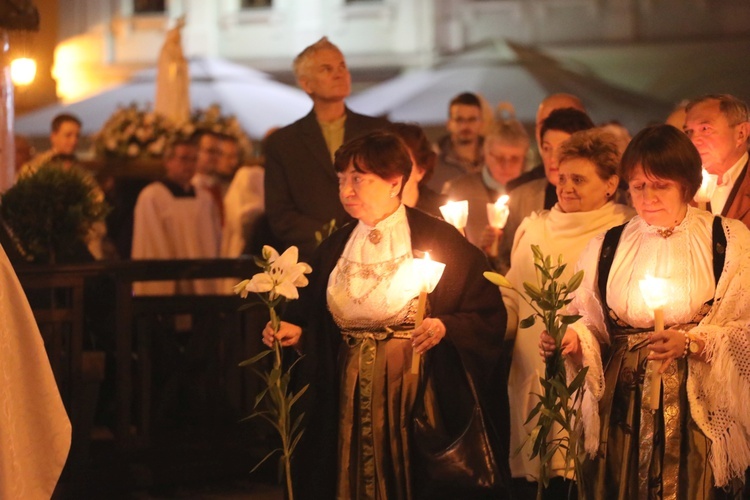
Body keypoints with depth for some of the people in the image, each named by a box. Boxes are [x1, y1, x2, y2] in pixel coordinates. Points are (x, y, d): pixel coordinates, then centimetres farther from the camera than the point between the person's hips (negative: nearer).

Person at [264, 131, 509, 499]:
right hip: (350, 396, 4)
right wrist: (295, 331, -6)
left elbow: (488, 314, -8)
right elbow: (319, 327, 13)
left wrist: (446, 328, -23)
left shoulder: (438, 239, -5)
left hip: (419, 394, -4)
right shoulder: (333, 250, 9)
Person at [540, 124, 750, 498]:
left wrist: (691, 343, -19)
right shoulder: (607, 247, 9)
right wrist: (573, 337, -12)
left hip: (698, 403, -2)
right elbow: (593, 323, 9)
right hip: (624, 407, 2)